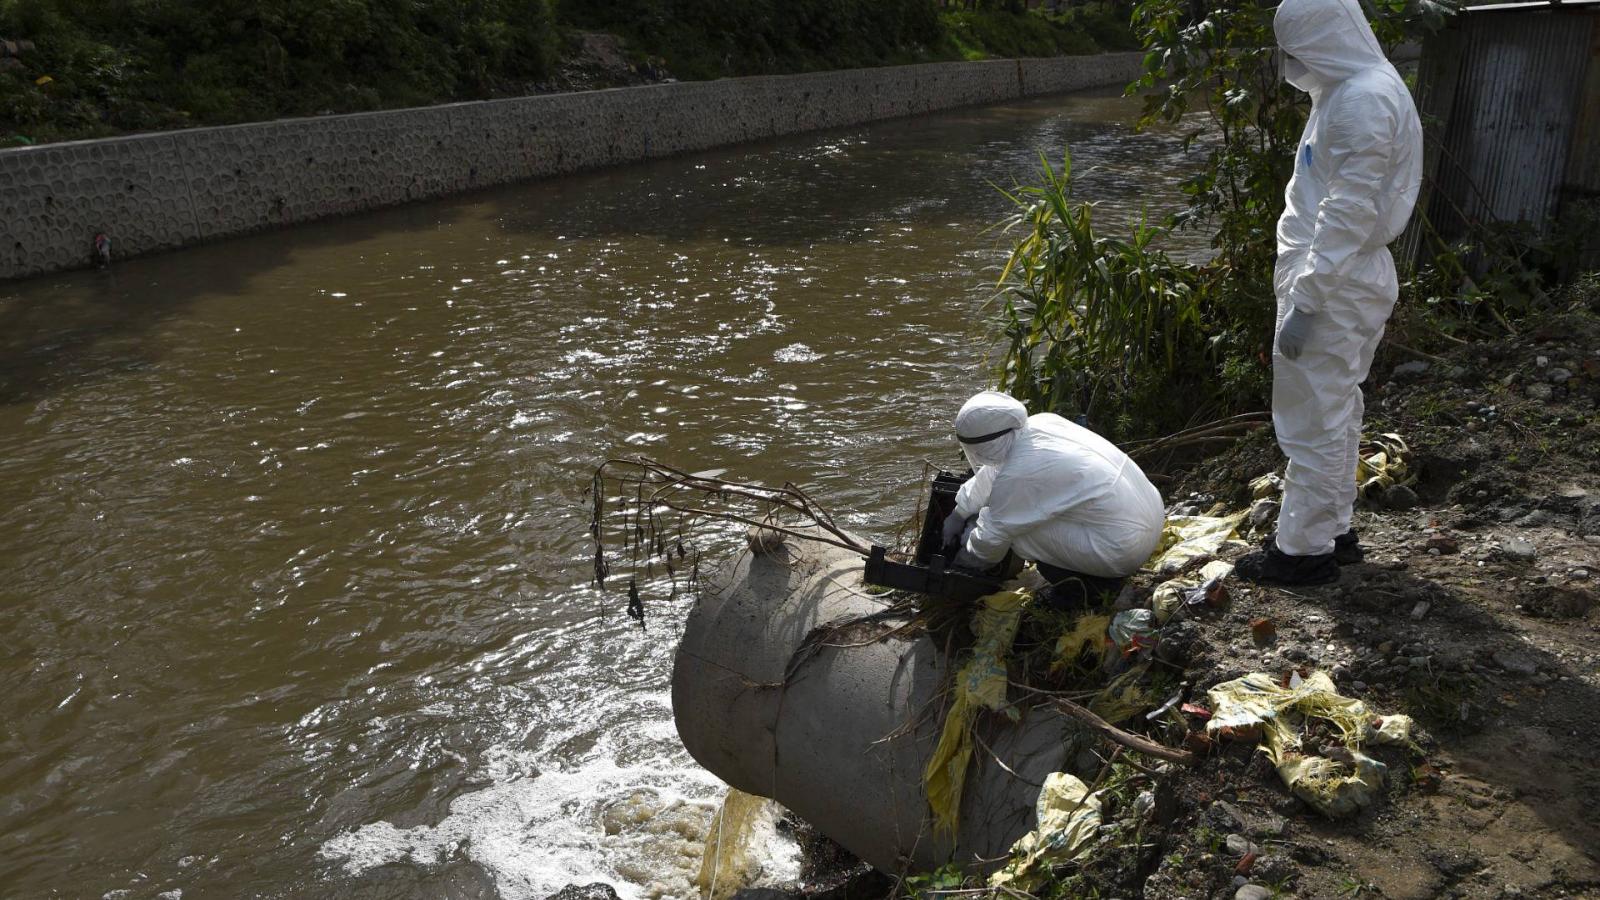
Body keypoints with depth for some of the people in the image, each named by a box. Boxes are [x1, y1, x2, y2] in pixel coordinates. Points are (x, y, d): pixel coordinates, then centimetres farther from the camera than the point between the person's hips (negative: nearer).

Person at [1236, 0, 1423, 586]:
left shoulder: (1363, 100, -19)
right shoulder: (1352, 90, 14)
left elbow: (1349, 215, -23)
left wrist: (1304, 301, -23)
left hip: (1332, 287, -10)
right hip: (1339, 279, 10)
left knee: (1314, 422, -1)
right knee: (1334, 414, 18)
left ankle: (1306, 550, 9)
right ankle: (1333, 529, 30)